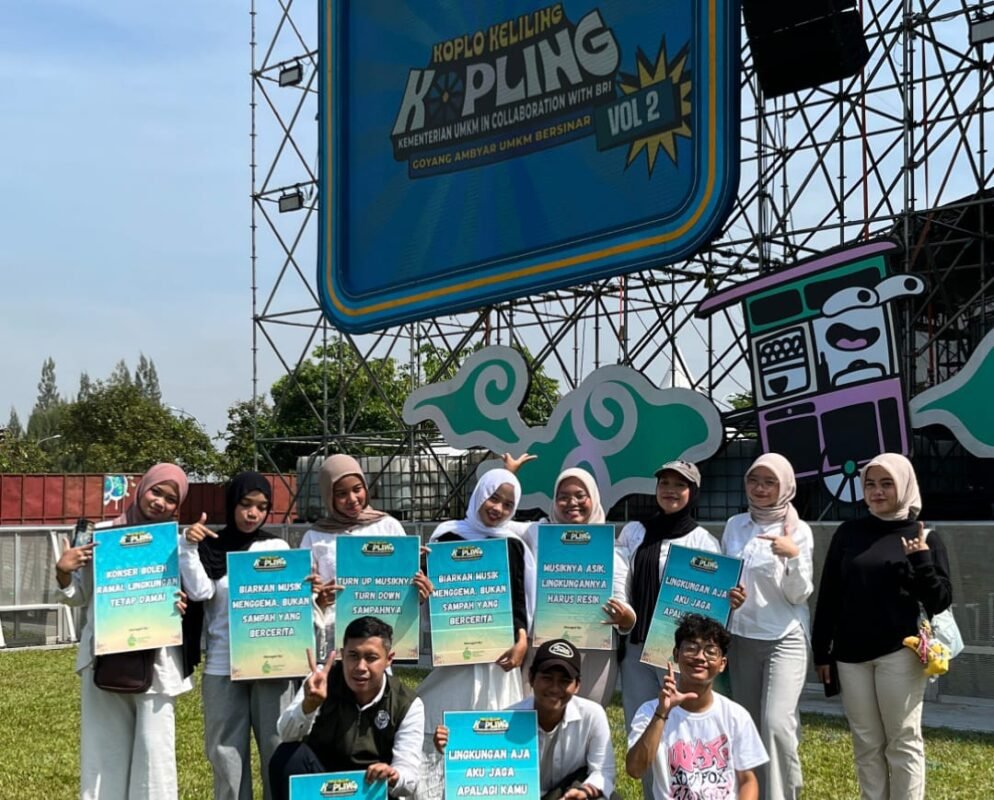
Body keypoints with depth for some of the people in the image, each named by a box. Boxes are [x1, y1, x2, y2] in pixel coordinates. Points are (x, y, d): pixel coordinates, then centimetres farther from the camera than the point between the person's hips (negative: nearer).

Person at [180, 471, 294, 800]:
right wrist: (189, 547, -14)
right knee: (226, 752, 4)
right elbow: (199, 592, -7)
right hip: (222, 667, 0)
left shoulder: (277, 547, 8)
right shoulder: (209, 548, 5)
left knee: (278, 748, 1)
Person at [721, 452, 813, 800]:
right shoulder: (734, 526, 7)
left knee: (776, 724, -18)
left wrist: (793, 557, -23)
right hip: (741, 637, 4)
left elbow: (799, 595, -7)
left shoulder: (798, 531, -4)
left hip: (785, 639, -4)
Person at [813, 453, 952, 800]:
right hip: (851, 653, 3)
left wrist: (921, 561, -18)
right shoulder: (849, 533, 7)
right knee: (866, 744, 8)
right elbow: (829, 595, 10)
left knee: (903, 742, 1)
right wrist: (821, 651, 8)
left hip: (899, 653, -3)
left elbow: (940, 601, -3)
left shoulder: (923, 536, 1)